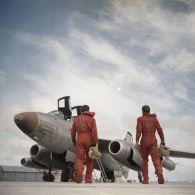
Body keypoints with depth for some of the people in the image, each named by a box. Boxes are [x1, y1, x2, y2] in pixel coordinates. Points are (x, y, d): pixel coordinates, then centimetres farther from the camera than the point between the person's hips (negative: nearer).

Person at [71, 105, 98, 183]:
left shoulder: (76, 119, 11)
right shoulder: (91, 118, 3)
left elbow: (73, 132, 14)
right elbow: (94, 131, -8)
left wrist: (74, 141, 27)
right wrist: (96, 143, -8)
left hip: (80, 141, 1)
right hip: (89, 141, -1)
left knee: (79, 159, -3)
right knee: (89, 160, 12)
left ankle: (78, 171, -32)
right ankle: (88, 178, 15)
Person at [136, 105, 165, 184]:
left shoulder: (140, 119, 1)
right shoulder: (154, 118, 8)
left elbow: (138, 130, -12)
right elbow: (160, 130, 4)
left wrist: (137, 141, -16)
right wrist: (162, 140, 12)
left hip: (144, 141, -1)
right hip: (153, 141, 1)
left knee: (144, 160, 13)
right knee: (156, 158, -10)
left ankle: (145, 180, 12)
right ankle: (159, 173, -38)